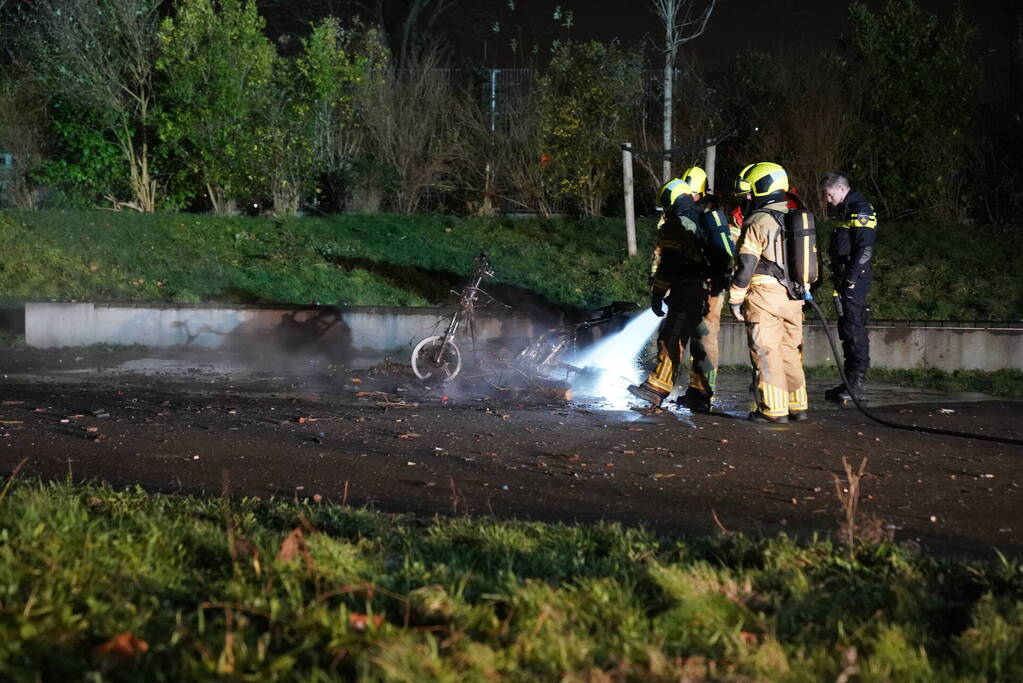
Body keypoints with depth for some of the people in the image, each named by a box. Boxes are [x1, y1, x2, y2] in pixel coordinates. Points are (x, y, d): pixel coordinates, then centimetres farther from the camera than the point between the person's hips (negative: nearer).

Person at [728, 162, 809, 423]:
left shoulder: (758, 222, -10)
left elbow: (746, 266, -14)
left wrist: (735, 298, -7)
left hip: (764, 296, -7)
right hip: (792, 298, 7)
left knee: (766, 352, -2)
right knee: (789, 350, 15)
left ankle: (773, 409, -2)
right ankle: (798, 405, 18)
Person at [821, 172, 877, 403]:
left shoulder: (860, 210, -12)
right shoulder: (846, 210, 19)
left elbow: (865, 249, -20)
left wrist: (850, 279, -21)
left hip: (855, 281, -10)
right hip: (846, 281, 10)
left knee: (854, 330, -9)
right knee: (847, 331, 12)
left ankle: (856, 384, -9)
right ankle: (849, 381, 17)